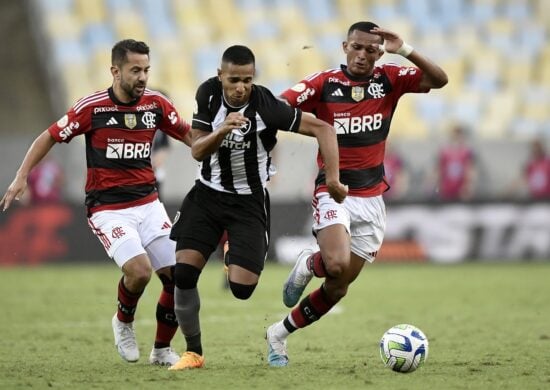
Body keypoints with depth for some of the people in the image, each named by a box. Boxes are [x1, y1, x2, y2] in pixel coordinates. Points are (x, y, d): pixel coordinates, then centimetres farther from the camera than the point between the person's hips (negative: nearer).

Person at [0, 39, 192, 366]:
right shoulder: (92, 107, -10)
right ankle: (124, 323, 7)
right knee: (139, 270, -26)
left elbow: (190, 135, 11)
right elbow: (50, 137, 1)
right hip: (107, 207, -4)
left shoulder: (156, 103, 0)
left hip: (147, 202, 4)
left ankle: (162, 350, 17)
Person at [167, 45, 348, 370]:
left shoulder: (267, 107, -21)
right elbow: (197, 151, -9)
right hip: (208, 194, 3)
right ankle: (194, 352, 5)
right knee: (183, 273, -12)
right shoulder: (208, 94, -9)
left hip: (248, 203, -3)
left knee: (241, 288, -12)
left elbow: (323, 129, -18)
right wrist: (222, 131, -30)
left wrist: (333, 177, -28)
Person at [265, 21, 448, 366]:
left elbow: (439, 79, -13)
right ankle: (308, 265, 7)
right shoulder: (323, 84, -8)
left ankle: (279, 334, 28)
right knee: (337, 265, -30)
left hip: (371, 198, 4)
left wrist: (406, 51, -26)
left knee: (338, 288, 8)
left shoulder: (389, 79, -1)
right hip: (332, 192, -4)